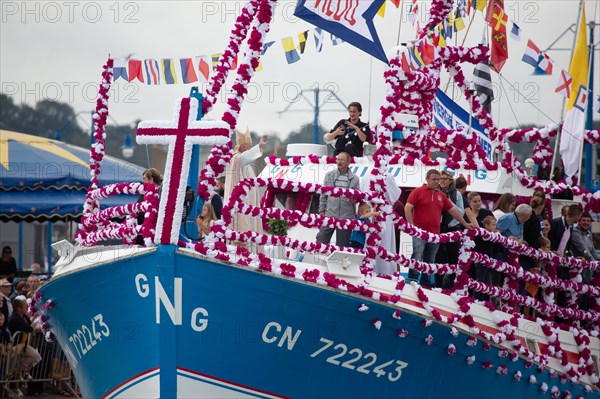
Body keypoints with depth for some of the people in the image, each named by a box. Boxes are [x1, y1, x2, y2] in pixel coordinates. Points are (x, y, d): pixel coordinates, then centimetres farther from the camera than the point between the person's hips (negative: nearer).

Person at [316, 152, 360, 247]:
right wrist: (322, 211, 5)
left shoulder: (354, 178, 6)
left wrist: (354, 200, -10)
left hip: (346, 217, 0)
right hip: (329, 215, 0)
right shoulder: (329, 175, 9)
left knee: (342, 244, 5)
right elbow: (323, 195, 11)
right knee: (321, 239, -5)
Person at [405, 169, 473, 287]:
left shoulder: (441, 195, 15)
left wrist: (465, 224, 19)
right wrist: (411, 225, -13)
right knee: (417, 259, -12)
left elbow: (453, 210, 20)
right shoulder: (418, 191, -1)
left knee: (430, 262, 9)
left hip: (435, 233, 6)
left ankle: (425, 284, 16)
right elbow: (408, 208, -6)